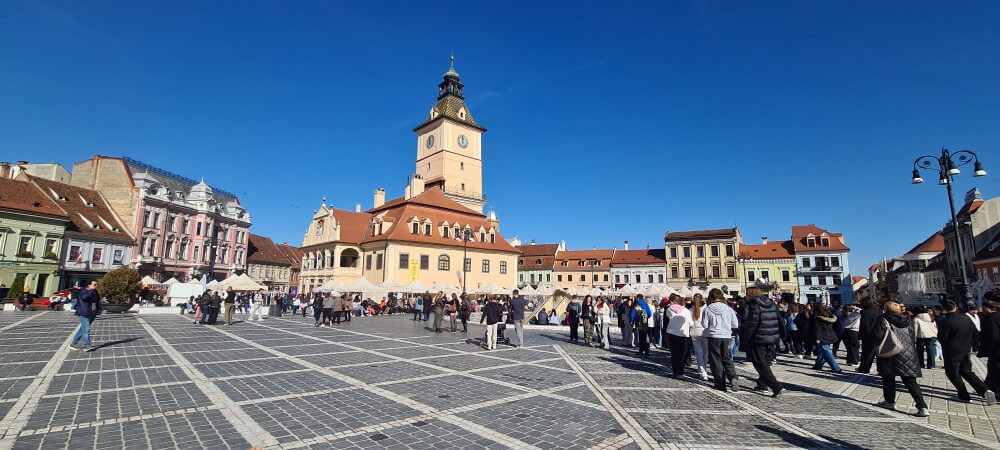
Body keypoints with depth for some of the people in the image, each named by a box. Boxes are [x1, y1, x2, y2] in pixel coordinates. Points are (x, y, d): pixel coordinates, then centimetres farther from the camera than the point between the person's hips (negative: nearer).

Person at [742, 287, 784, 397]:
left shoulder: (754, 305, -14)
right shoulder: (772, 304, 10)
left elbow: (751, 323, -17)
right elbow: (779, 321, 15)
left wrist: (746, 338, -8)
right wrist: (778, 336, 22)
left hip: (758, 340, -8)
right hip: (772, 339, 8)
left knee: (761, 365, -1)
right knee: (766, 363, 19)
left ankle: (777, 387, -9)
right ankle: (762, 384, 27)